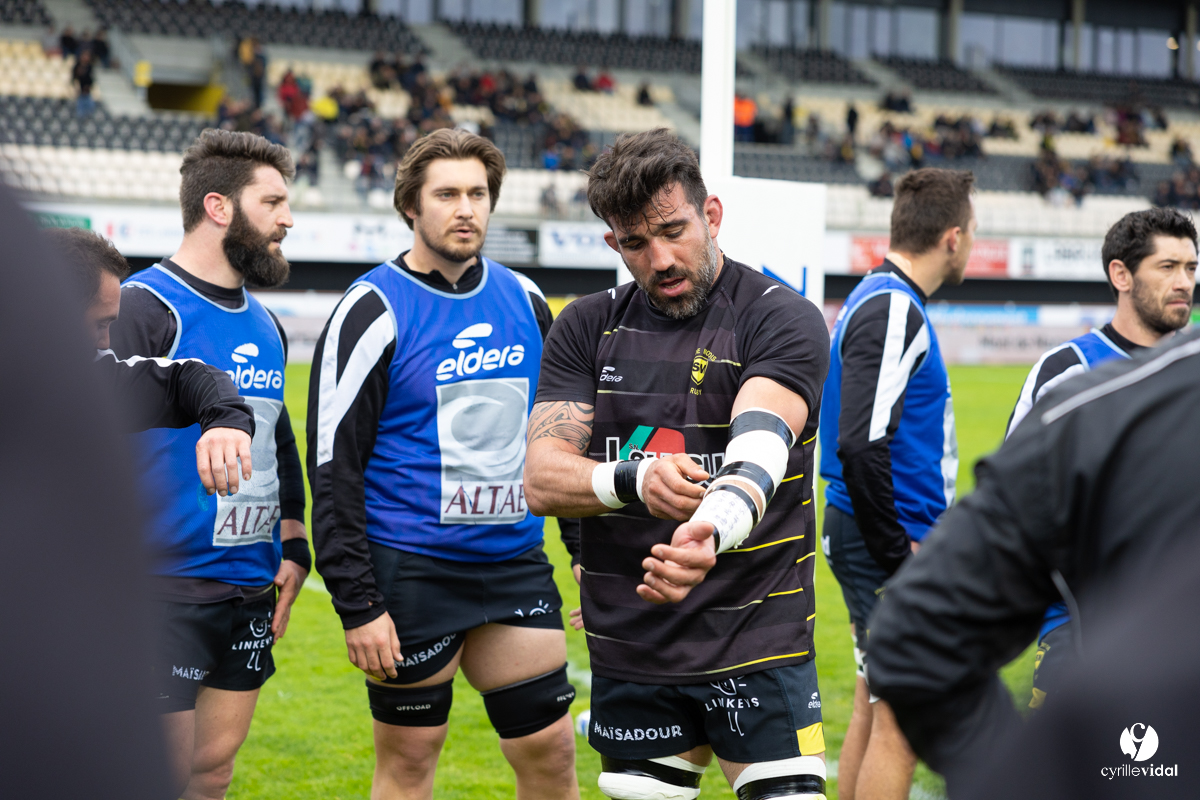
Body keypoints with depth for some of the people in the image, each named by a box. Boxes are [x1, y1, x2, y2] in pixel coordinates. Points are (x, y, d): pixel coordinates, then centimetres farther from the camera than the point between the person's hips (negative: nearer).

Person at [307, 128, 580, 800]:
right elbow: (334, 467, -10)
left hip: (516, 564, 5)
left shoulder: (525, 300, 8)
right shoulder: (374, 310, -9)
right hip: (411, 566, -5)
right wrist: (357, 605, -14)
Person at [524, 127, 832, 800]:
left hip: (757, 643, -4)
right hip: (627, 650, 4)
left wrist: (714, 530, -48)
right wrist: (632, 479, -26)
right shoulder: (587, 328, 6)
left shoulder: (784, 320, -7)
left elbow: (759, 446, -26)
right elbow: (541, 479, -4)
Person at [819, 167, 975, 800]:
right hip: (890, 539, -10)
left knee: (873, 710, 16)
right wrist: (900, 557, -20)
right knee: (900, 724, -7)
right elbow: (860, 446, -26)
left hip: (872, 536, 10)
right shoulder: (894, 313, -17)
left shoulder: (881, 300, 14)